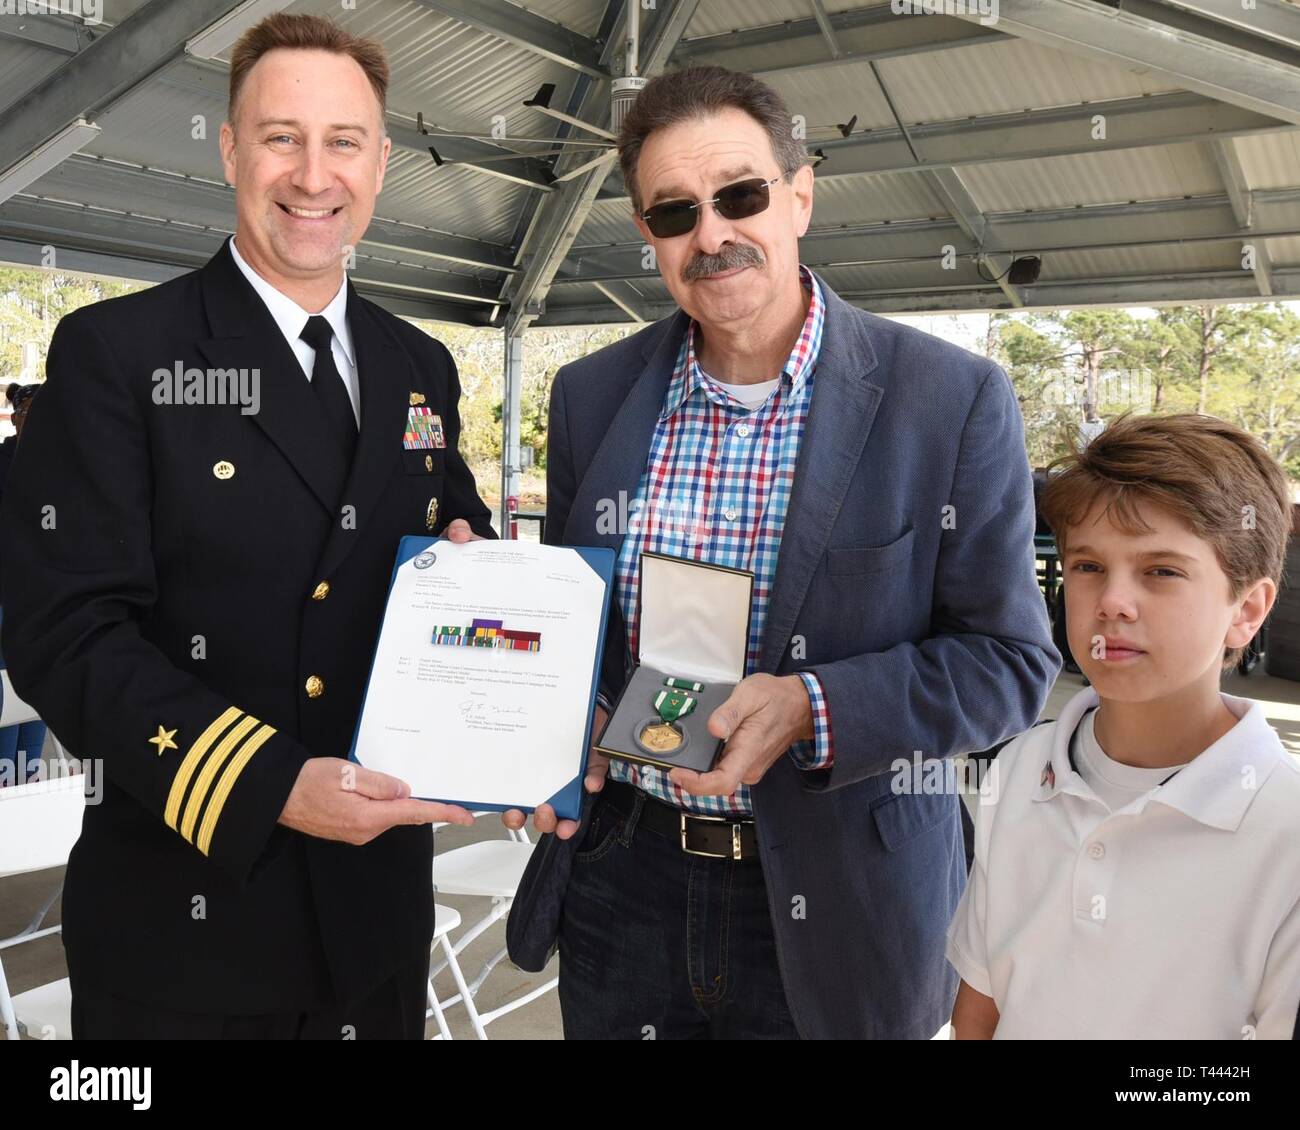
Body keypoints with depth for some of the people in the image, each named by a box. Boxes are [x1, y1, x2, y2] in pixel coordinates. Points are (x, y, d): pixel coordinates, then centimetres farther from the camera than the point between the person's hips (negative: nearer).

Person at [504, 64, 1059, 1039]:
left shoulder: (954, 401, -12)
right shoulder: (592, 395, 0)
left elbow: (1008, 663, -9)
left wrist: (811, 709, -23)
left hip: (835, 907, -2)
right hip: (619, 881, 3)